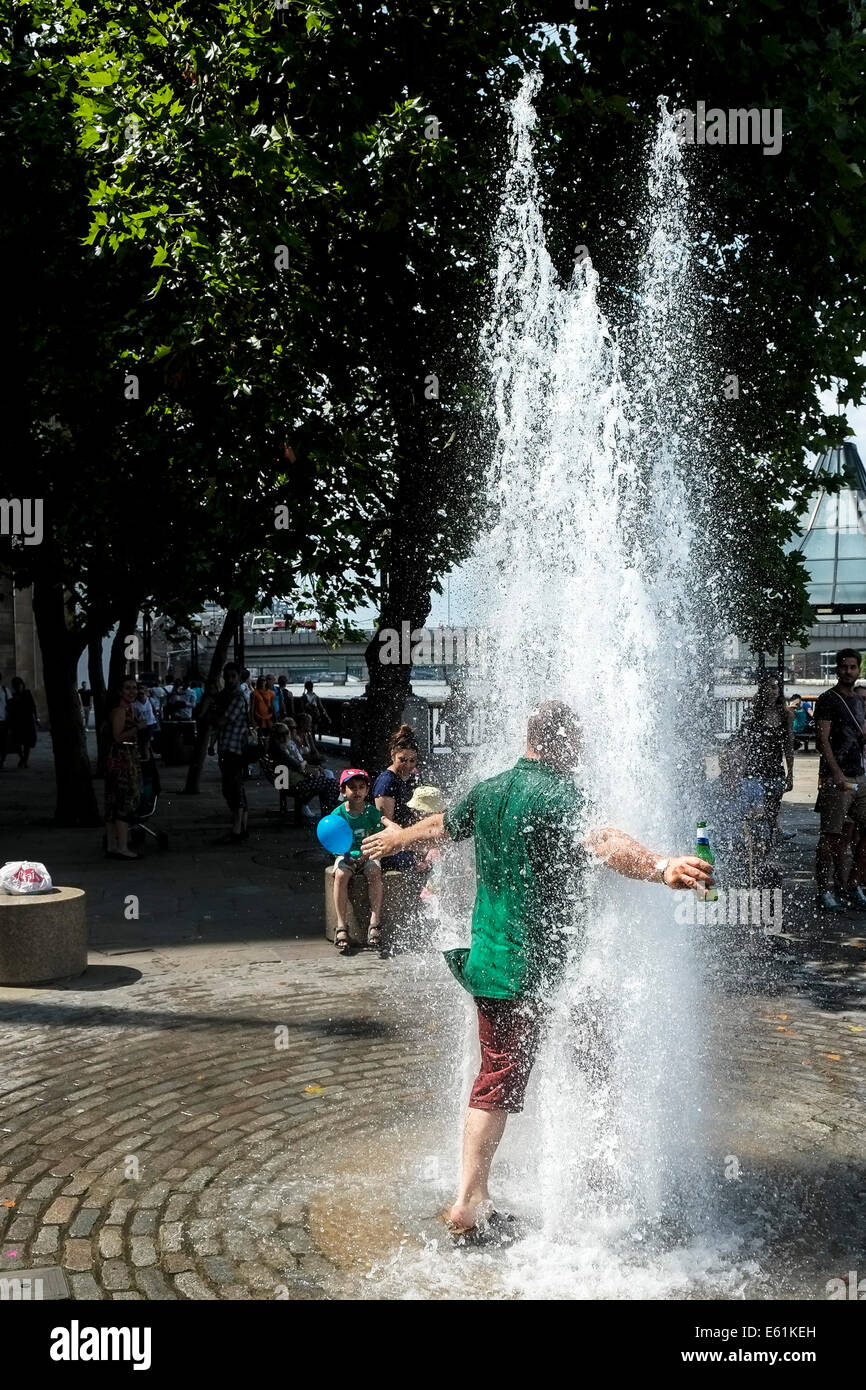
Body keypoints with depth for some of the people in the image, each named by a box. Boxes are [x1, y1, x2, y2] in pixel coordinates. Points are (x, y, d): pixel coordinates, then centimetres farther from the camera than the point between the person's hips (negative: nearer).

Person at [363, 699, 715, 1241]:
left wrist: (397, 838, 49)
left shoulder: (489, 790, 9)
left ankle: (475, 1195, 22)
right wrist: (662, 868, -52)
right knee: (500, 1082, 4)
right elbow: (601, 841, -36)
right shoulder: (558, 796, -16)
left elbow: (440, 826, 28)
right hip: (527, 966, -8)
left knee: (496, 1074, 16)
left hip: (487, 954, 8)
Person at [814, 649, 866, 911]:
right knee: (832, 835, -6)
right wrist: (837, 774, -20)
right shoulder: (827, 700, -5)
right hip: (836, 777, -7)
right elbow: (822, 740, -12)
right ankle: (825, 889, 1)